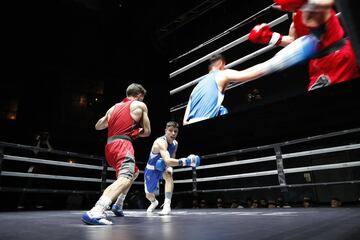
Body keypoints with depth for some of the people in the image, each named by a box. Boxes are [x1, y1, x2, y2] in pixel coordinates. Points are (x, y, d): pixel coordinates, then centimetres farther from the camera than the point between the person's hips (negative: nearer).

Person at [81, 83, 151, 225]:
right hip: (122, 144, -8)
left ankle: (118, 205, 24)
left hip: (109, 146, 8)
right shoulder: (140, 105, 6)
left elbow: (98, 126, 31)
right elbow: (147, 131, 6)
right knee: (124, 179, -25)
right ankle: (95, 212, -46)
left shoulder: (114, 107, 22)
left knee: (134, 172, 28)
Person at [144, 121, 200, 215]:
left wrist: (167, 165, -18)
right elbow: (167, 160, -51)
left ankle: (167, 205, -34)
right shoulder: (161, 142, -36)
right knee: (149, 195, 12)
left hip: (163, 167, 4)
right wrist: (186, 161, -59)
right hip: (152, 170, -3)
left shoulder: (175, 143, -11)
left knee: (169, 174, -33)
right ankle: (154, 202, 50)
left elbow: (172, 159, 4)